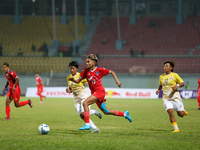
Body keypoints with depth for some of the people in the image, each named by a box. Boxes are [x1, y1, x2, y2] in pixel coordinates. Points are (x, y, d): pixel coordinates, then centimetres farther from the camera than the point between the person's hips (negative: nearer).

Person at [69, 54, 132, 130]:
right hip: (94, 92, 6)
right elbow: (78, 80, 6)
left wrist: (117, 81, -1)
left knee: (85, 103, -23)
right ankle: (124, 114, 32)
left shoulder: (100, 70, -6)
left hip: (100, 91, -6)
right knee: (106, 112, 13)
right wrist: (73, 80, -15)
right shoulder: (86, 71, 6)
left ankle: (87, 124, -22)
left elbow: (112, 72, 6)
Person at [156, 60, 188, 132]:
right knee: (170, 112, -18)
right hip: (166, 98, 2)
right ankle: (176, 128, -9)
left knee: (181, 114, -1)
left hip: (175, 96, -2)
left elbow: (182, 83, 2)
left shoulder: (175, 75, -3)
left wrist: (177, 85, -17)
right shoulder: (161, 77, 8)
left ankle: (183, 111, 37)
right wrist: (158, 90, 6)